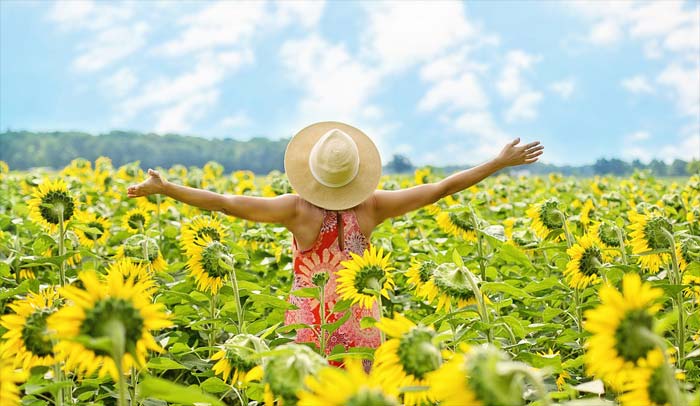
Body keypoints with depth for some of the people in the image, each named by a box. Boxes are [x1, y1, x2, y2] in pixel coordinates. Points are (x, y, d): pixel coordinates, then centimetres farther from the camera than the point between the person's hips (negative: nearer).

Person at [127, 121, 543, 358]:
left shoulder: (298, 209, -16)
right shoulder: (371, 206, -10)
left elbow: (225, 202, -19)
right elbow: (441, 188, -6)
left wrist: (163, 188, -12)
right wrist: (501, 162, 1)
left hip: (310, 328, -2)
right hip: (361, 327, 2)